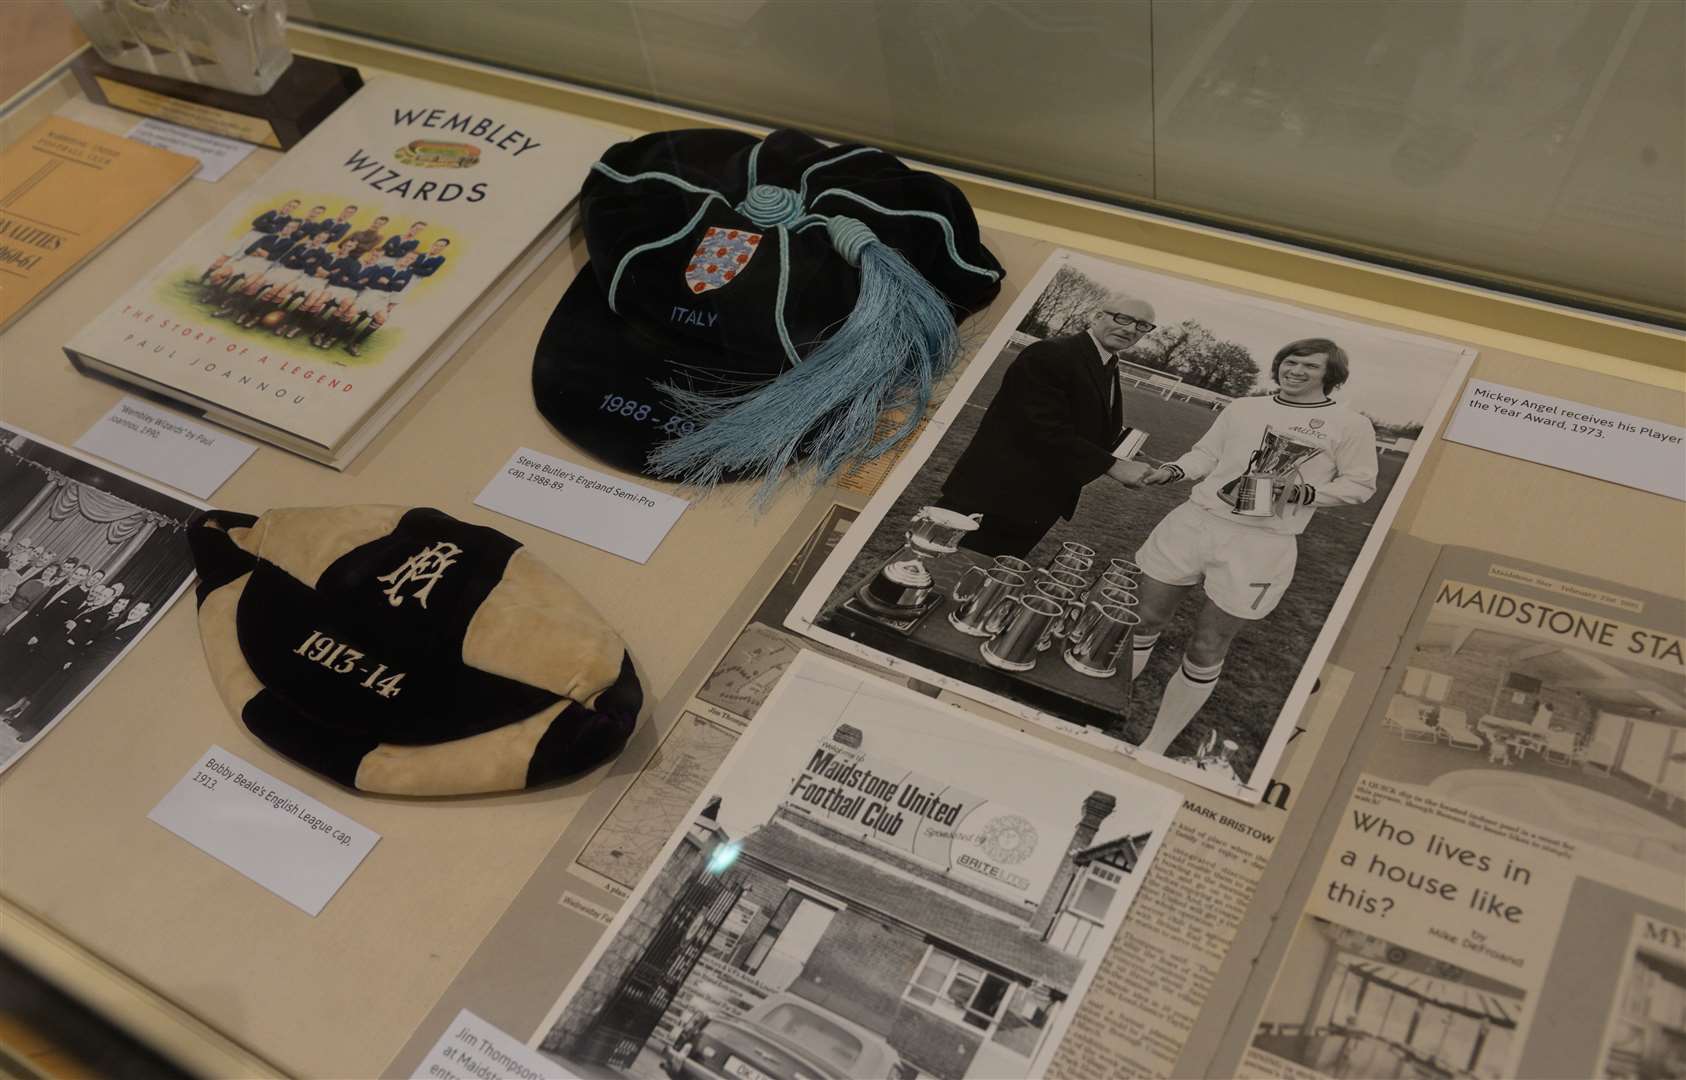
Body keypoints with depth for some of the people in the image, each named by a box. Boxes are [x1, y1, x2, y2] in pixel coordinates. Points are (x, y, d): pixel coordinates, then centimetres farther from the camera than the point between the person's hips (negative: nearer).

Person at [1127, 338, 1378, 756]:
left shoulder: (1350, 424, 1)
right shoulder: (1242, 407, 12)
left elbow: (1360, 484, 2)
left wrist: (1303, 493, -14)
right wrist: (1172, 471, -5)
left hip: (1261, 544, -4)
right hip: (1194, 520, 4)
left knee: (1205, 650, 2)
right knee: (1143, 621, 6)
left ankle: (1154, 747, 16)